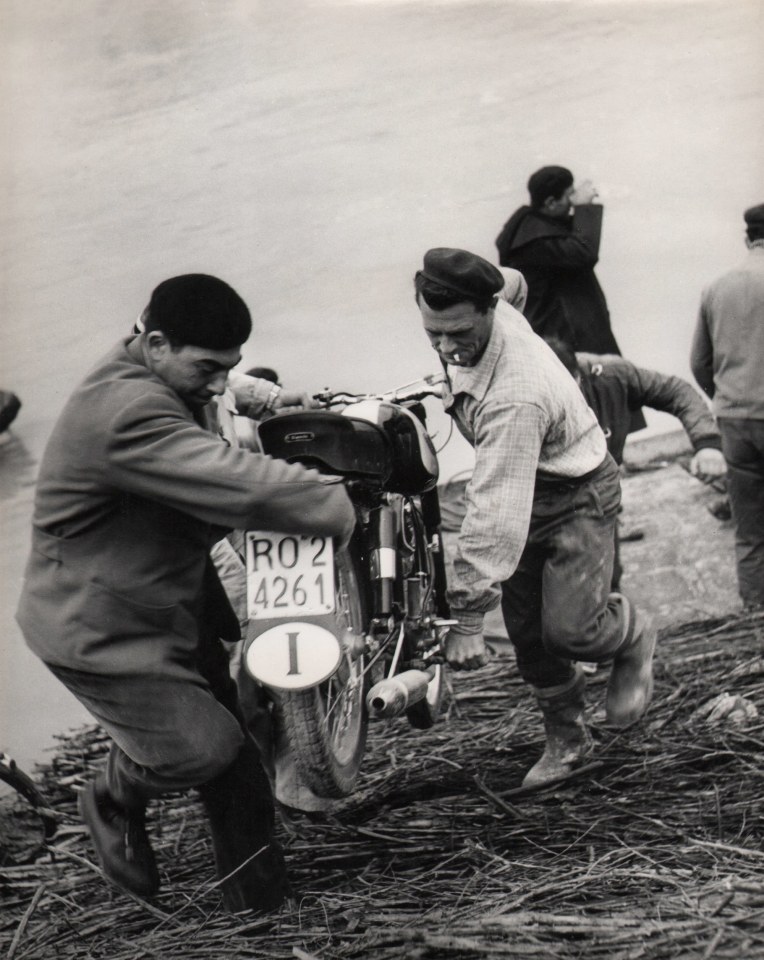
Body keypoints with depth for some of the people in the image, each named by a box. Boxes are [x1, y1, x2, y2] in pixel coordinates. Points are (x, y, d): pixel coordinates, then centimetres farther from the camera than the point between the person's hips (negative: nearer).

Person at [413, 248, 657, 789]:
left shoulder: (513, 398, -41)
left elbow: (496, 513, -40)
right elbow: (510, 279, 14)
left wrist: (467, 617, -37)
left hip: (578, 498, -8)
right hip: (524, 490, 8)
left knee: (570, 628, -18)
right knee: (527, 634, 9)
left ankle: (634, 637, 18)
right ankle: (567, 740, 28)